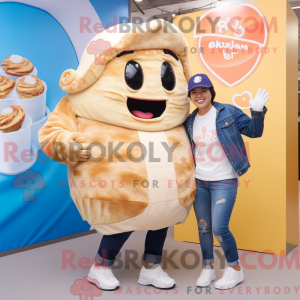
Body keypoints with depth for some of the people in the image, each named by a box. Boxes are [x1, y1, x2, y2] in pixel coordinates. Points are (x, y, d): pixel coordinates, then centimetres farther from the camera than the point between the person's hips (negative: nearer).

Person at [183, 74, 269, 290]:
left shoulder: (228, 112, -7)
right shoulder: (190, 122, 5)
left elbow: (254, 131, -6)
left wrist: (258, 111, -20)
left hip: (224, 182, -5)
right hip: (199, 182, 5)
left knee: (219, 228, -8)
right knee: (203, 227, 12)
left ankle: (235, 269, 17)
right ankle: (208, 267, 31)